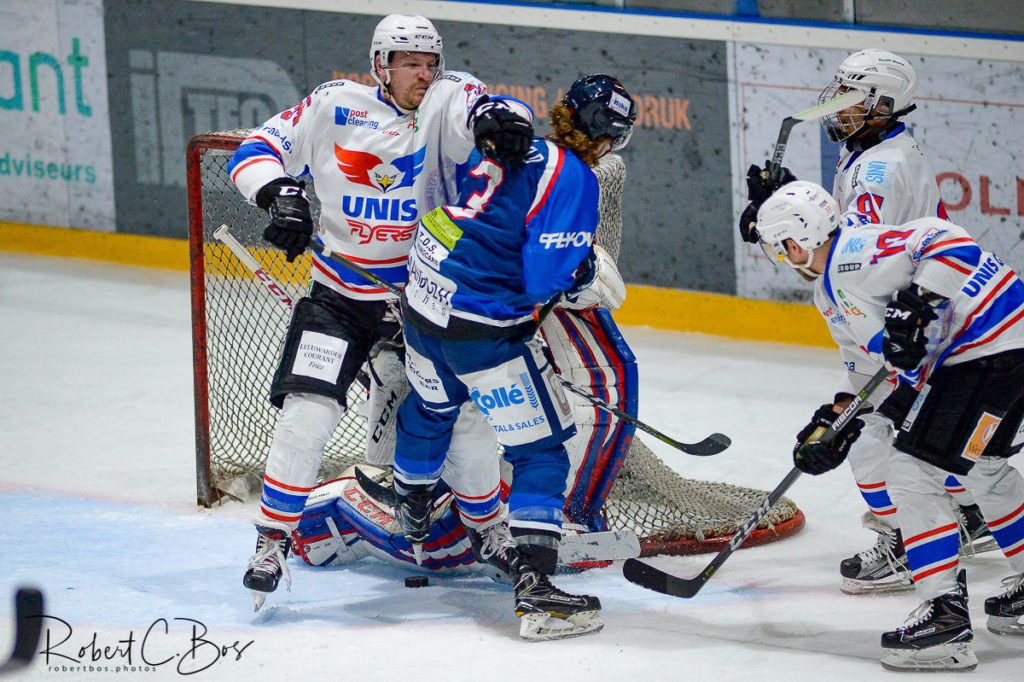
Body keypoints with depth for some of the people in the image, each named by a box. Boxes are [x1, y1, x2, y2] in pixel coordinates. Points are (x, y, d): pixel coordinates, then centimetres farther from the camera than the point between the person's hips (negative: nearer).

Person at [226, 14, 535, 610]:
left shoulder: (444, 102, -5)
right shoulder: (337, 106, -4)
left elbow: (474, 106, -27)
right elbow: (259, 151, -1)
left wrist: (493, 117, -50)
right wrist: (280, 194, -21)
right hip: (339, 295, -1)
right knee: (306, 414, -13)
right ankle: (272, 544, -3)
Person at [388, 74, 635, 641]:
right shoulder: (574, 180, -16)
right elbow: (546, 280, -21)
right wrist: (589, 279, -3)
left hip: (423, 295, 8)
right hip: (484, 328, -8)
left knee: (431, 408, 34)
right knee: (539, 450, -3)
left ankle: (409, 520, 60)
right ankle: (534, 590, -15)